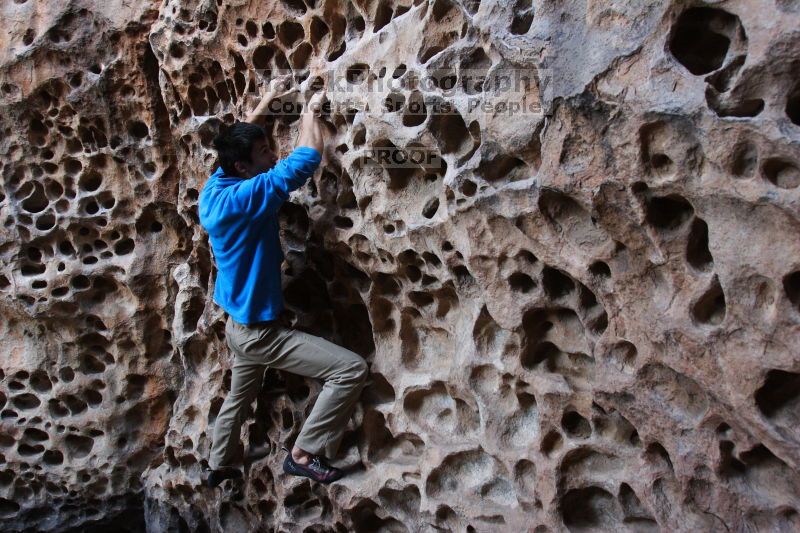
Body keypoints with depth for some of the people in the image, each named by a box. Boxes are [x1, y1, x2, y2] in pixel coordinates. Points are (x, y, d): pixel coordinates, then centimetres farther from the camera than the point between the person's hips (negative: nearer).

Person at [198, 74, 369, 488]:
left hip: (240, 324, 10)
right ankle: (303, 454, -2)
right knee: (352, 369, -13)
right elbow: (306, 159, -26)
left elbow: (235, 142, 19)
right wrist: (311, 111, -9)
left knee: (239, 397, 30)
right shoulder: (246, 197, -26)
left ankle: (219, 466, 52)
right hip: (260, 331, -9)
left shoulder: (214, 189, 0)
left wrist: (266, 101, 21)